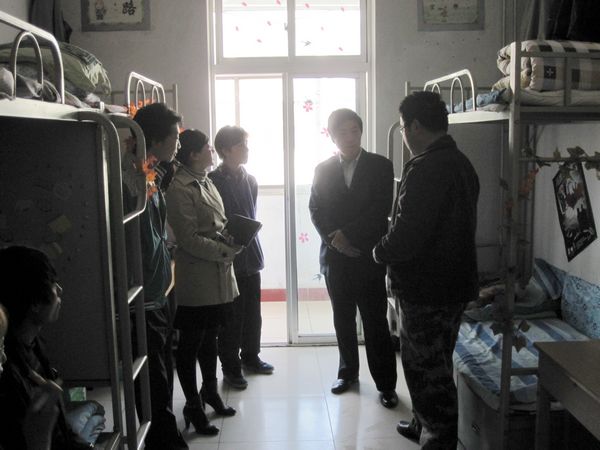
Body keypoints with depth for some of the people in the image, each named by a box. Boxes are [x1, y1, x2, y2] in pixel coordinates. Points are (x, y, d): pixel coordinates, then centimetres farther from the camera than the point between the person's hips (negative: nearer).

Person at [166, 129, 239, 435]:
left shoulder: (205, 182, 12)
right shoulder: (180, 189, -15)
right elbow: (189, 239, -19)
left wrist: (233, 239, 0)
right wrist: (225, 251, -15)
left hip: (218, 276, 8)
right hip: (196, 280, -8)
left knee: (210, 338, 21)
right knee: (190, 344, 6)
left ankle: (210, 391, 38)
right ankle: (193, 406, 20)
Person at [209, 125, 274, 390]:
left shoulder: (250, 180, 10)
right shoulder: (213, 181, -11)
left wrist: (255, 251, 13)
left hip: (250, 256, 6)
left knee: (253, 312, 15)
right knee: (231, 317, 2)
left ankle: (250, 357, 32)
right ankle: (230, 367, 15)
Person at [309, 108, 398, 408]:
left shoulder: (380, 166, -1)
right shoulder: (323, 170, 6)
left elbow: (380, 210, -9)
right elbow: (315, 210, 5)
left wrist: (346, 234, -14)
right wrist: (334, 239, -10)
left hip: (368, 256, -3)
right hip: (335, 257, 3)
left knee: (376, 322, 1)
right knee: (343, 320, 13)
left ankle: (386, 383, 10)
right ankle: (348, 371, 30)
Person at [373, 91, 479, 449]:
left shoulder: (427, 168, -22)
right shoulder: (461, 163, 10)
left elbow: (407, 234, -26)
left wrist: (380, 252, -5)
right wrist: (391, 249, 14)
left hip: (427, 289, -10)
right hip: (455, 282, 10)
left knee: (428, 369, 3)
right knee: (434, 364, 23)